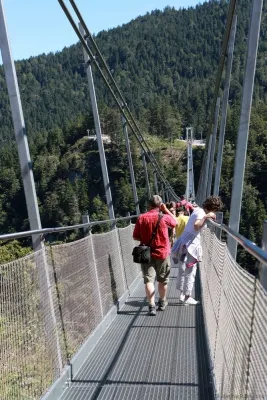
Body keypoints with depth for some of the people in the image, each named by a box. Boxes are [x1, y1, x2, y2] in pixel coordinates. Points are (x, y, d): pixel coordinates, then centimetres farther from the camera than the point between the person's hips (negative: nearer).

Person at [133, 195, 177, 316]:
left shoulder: (141, 218, -7)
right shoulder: (164, 217, -12)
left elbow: (136, 237, -2)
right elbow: (175, 221, 10)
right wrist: (166, 210, 10)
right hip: (162, 253, 0)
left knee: (149, 279, 0)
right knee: (163, 280, 17)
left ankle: (151, 306, -8)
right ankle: (162, 303, 33)